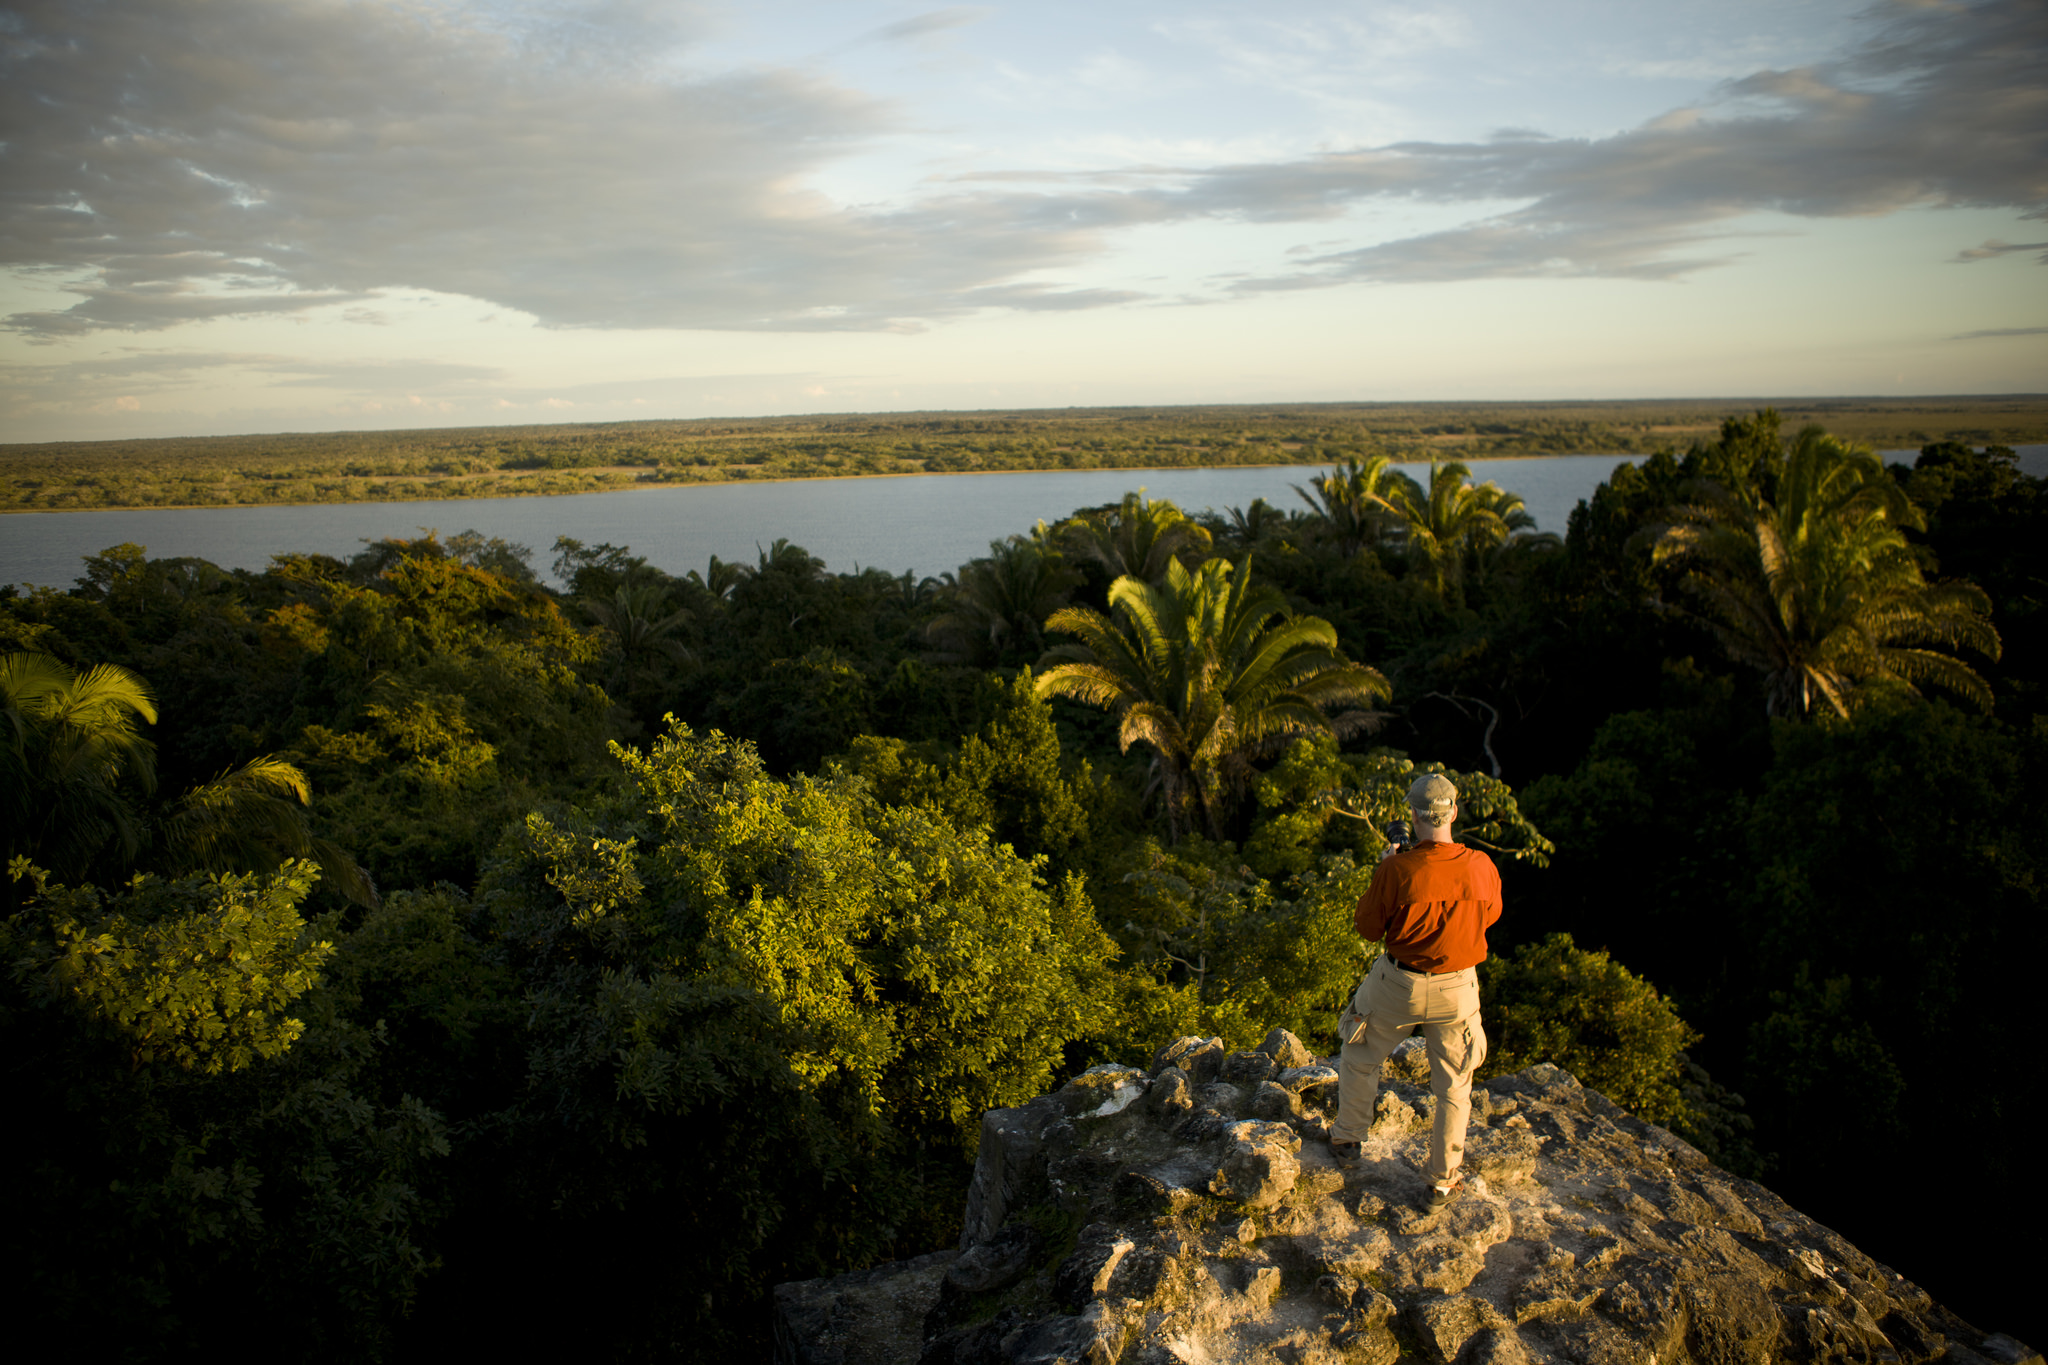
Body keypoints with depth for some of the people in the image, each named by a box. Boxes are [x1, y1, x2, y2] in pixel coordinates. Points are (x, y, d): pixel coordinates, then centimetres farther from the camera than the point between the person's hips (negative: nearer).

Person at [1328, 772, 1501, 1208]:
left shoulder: (1396, 870, -23)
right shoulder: (1482, 867, -15)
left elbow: (1368, 927, -9)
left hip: (1399, 985, -2)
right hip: (1457, 989, 2)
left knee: (1361, 1058, 24)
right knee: (1453, 1085, 18)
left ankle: (1347, 1136, 41)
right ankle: (1443, 1181, 28)